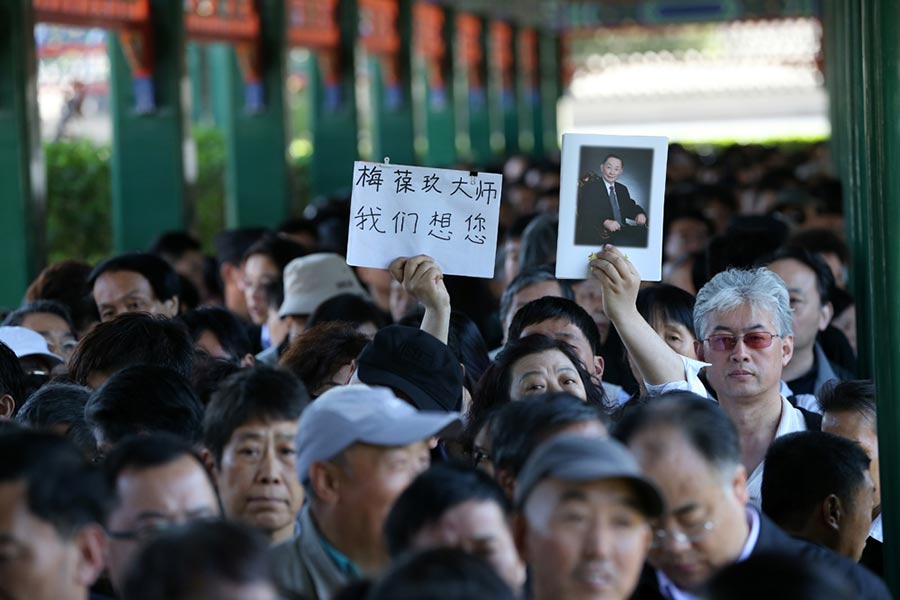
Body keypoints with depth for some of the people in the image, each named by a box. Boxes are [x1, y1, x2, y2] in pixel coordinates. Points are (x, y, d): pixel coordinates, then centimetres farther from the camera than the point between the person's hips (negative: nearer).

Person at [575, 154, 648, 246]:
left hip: (621, 233, 7)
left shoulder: (622, 189, 23)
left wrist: (640, 214, -5)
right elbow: (585, 210, -12)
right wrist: (606, 222, -30)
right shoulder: (590, 186, 1)